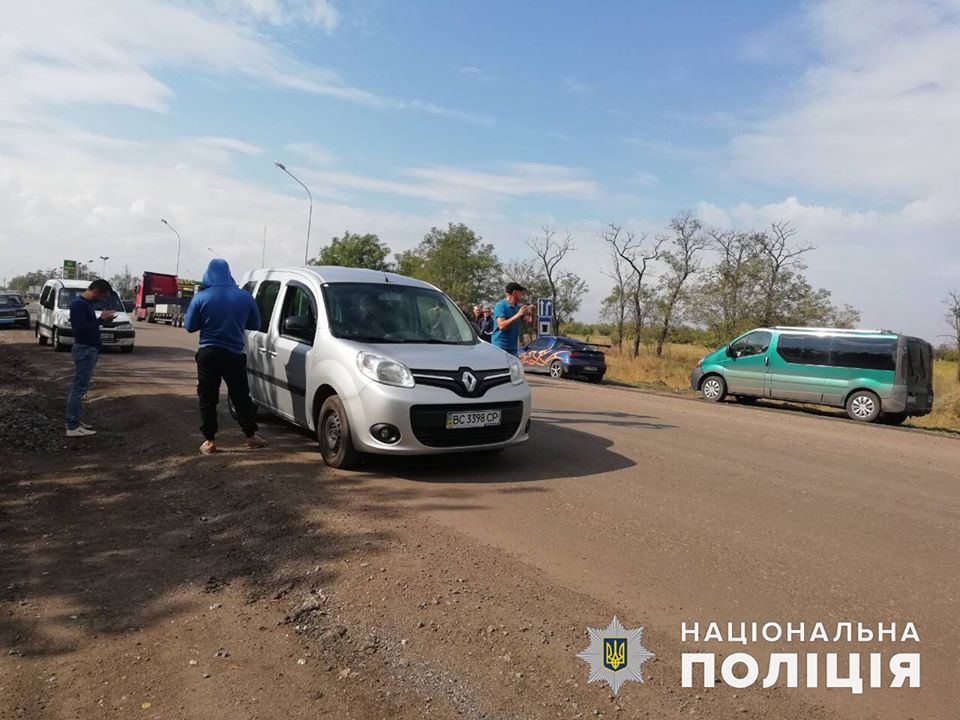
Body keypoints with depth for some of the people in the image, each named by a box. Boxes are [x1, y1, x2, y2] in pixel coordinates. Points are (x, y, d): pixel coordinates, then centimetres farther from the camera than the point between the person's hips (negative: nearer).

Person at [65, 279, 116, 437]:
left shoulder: (88, 303, 14)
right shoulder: (78, 304, -16)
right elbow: (80, 329, -24)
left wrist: (102, 320, 5)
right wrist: (101, 320, -20)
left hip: (90, 349, 10)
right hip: (84, 349, -10)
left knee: (79, 386, 14)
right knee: (79, 387, -8)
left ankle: (74, 421, 21)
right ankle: (72, 427, -4)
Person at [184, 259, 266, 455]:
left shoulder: (201, 297, -6)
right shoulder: (245, 297, -1)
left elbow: (189, 326, 0)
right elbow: (255, 325, 9)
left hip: (208, 353, -1)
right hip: (234, 354, 2)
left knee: (207, 398, 6)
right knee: (241, 396, 13)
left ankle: (210, 441, 7)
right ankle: (251, 436, 19)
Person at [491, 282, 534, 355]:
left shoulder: (518, 307, 13)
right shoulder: (500, 306, -8)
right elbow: (501, 326, -20)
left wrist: (530, 313, -2)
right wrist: (518, 315, -21)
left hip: (514, 347, 7)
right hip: (500, 347, -7)